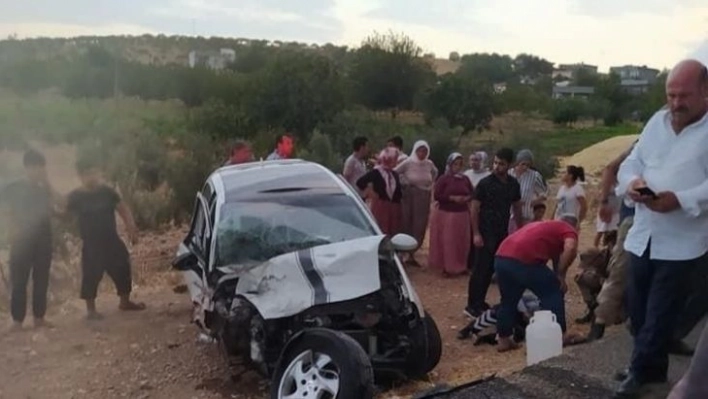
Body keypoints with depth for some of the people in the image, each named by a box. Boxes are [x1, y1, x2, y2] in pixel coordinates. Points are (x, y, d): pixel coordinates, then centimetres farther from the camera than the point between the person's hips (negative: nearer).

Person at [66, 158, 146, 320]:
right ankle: (91, 309, 12)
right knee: (91, 276, -3)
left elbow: (123, 209, 5)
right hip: (91, 244, -3)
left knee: (122, 268, 8)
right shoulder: (75, 197, -4)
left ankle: (125, 301, 26)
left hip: (112, 240, 4)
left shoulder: (107, 191, 3)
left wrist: (131, 227, -5)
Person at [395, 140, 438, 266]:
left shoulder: (429, 164, 3)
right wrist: (403, 184, -5)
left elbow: (435, 173, 23)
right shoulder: (408, 163, -10)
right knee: (406, 225, -2)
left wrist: (430, 185, 13)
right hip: (409, 197, -4)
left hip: (424, 199, 4)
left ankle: (411, 255, 15)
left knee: (419, 226, 6)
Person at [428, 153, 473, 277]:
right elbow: (437, 196, -11)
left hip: (462, 214, 4)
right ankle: (447, 267, 6)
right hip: (446, 214, -4)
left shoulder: (465, 179, 7)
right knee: (446, 241, -2)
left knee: (462, 242, 6)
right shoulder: (443, 179, -6)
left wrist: (466, 198, -10)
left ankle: (460, 267, 17)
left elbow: (472, 194, 12)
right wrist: (452, 198, -18)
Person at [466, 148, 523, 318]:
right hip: (486, 232, -5)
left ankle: (480, 302, 20)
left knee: (491, 269, 10)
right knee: (481, 268, -5)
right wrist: (476, 233, -14)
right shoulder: (485, 183, -11)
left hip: (503, 232, 5)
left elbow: (516, 208, 15)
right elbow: (475, 208, -9)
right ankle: (472, 306, 1)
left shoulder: (514, 184, 5)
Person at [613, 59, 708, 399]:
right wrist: (632, 182, -13)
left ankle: (641, 371, 18)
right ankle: (652, 368, 31)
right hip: (643, 235, 6)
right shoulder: (657, 121, 10)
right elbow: (631, 162, 9)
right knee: (638, 308, 14)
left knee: (659, 314, 2)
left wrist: (680, 200, -28)